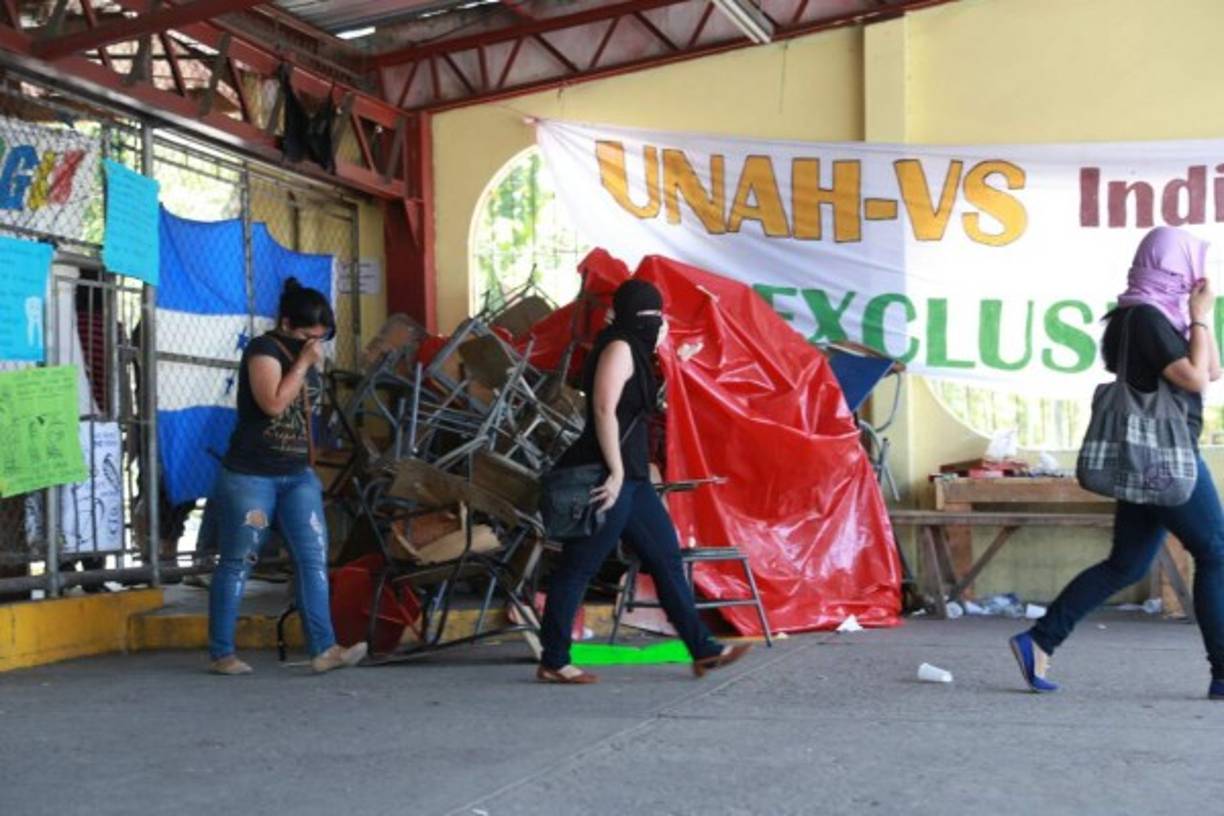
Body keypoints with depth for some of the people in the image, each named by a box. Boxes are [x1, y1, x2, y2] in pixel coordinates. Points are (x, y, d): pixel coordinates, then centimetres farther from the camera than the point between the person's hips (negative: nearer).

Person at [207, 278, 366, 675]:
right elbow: (274, 403, -24)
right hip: (250, 475, -7)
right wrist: (304, 362, -18)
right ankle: (221, 654, 10)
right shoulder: (263, 350, -9)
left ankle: (324, 649, -7)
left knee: (314, 558, -4)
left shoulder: (306, 353, 13)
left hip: (298, 475, 7)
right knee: (237, 564, 1)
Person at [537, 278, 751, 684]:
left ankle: (702, 650, 14)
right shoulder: (619, 348, -9)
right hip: (611, 476, -10)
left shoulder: (634, 350, 19)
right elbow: (604, 411, -19)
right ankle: (553, 662, 4)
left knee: (666, 557, 10)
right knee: (578, 568, -3)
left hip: (630, 476, 10)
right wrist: (616, 472, -21)